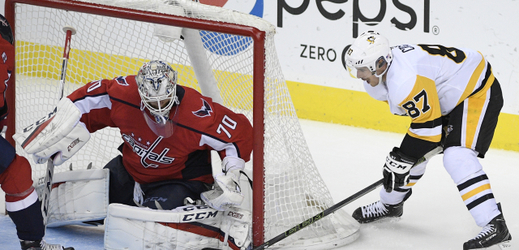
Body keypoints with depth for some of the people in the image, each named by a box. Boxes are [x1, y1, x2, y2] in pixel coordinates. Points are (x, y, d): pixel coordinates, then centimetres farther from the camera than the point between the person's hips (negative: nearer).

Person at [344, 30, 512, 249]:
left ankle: (495, 226, -31)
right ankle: (390, 204, 39)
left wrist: (402, 160, -19)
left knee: (457, 156, -26)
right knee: (411, 152, 14)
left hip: (478, 92, -10)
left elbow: (427, 125, -28)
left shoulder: (406, 82, -35)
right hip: (447, 98, 10)